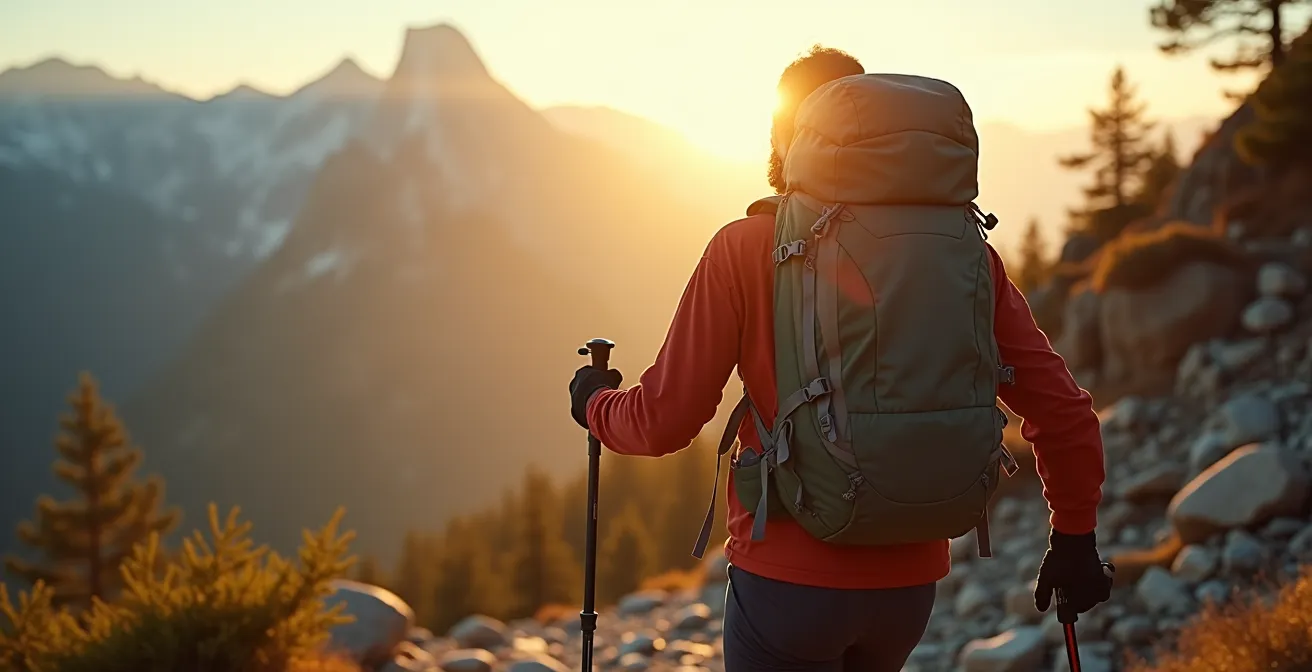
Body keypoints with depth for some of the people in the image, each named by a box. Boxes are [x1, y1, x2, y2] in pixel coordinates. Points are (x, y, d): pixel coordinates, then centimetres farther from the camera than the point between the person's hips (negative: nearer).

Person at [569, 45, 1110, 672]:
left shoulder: (745, 249, -8)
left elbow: (664, 420, -7)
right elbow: (1061, 409, 2)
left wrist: (594, 402, 15)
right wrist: (1074, 533, 16)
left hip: (785, 579, -4)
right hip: (911, 583, 4)